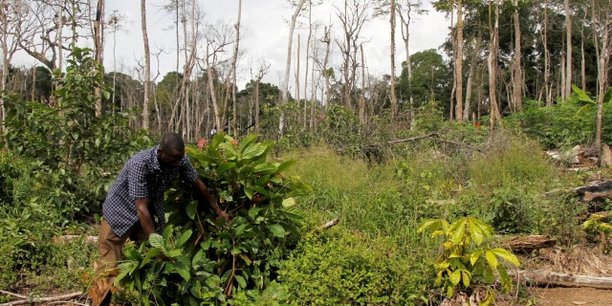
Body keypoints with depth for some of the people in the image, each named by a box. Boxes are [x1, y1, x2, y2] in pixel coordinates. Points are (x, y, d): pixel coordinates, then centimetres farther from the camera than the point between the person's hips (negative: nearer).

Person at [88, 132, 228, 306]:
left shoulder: (180, 160, -18)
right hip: (120, 210, -5)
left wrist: (218, 211, 7)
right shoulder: (140, 164, -35)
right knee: (109, 268, -6)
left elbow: (198, 185, -1)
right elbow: (141, 208, -33)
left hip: (151, 211, 5)